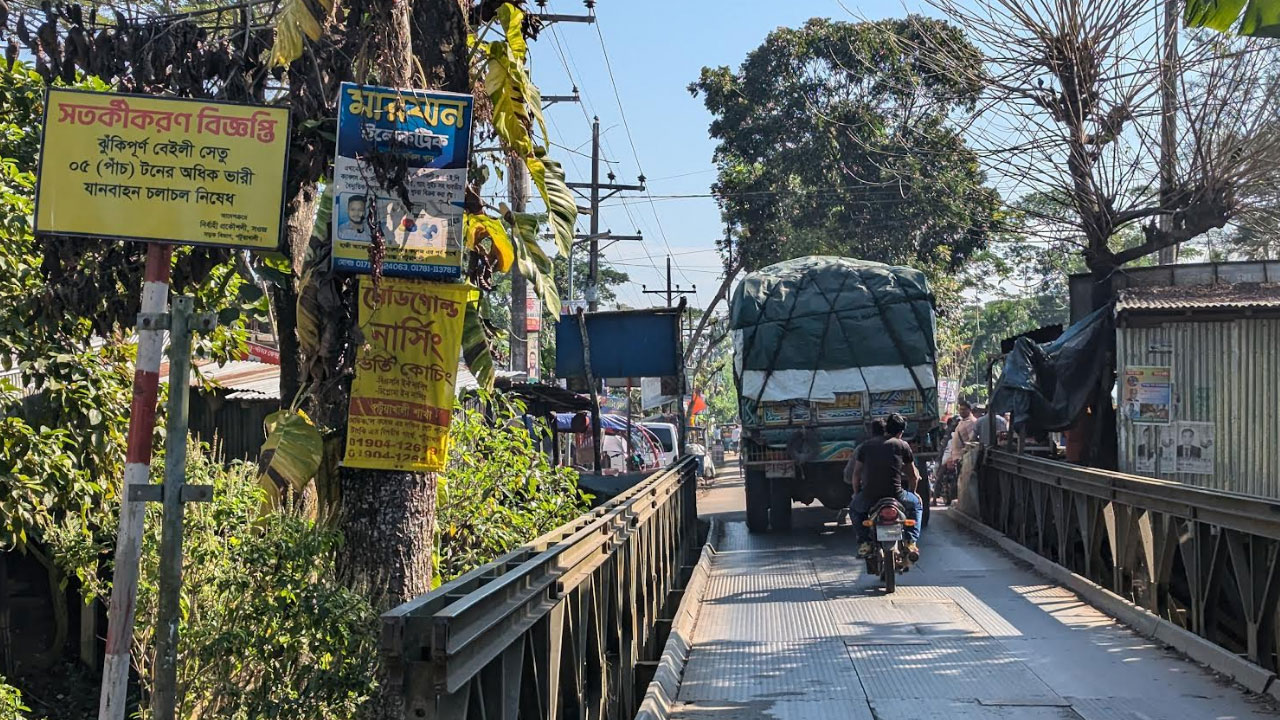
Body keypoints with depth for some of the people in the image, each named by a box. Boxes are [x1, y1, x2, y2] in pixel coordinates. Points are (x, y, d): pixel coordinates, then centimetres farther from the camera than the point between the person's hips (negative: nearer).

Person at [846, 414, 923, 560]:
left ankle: (864, 542, 15)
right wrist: (912, 492, 36)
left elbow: (856, 474, 17)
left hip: (869, 496, 1)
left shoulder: (867, 445, 14)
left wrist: (857, 494, 32)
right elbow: (913, 475, 17)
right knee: (916, 504, 30)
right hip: (895, 494, -1)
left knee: (854, 508, 34)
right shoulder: (902, 445, 10)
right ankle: (911, 542, 12)